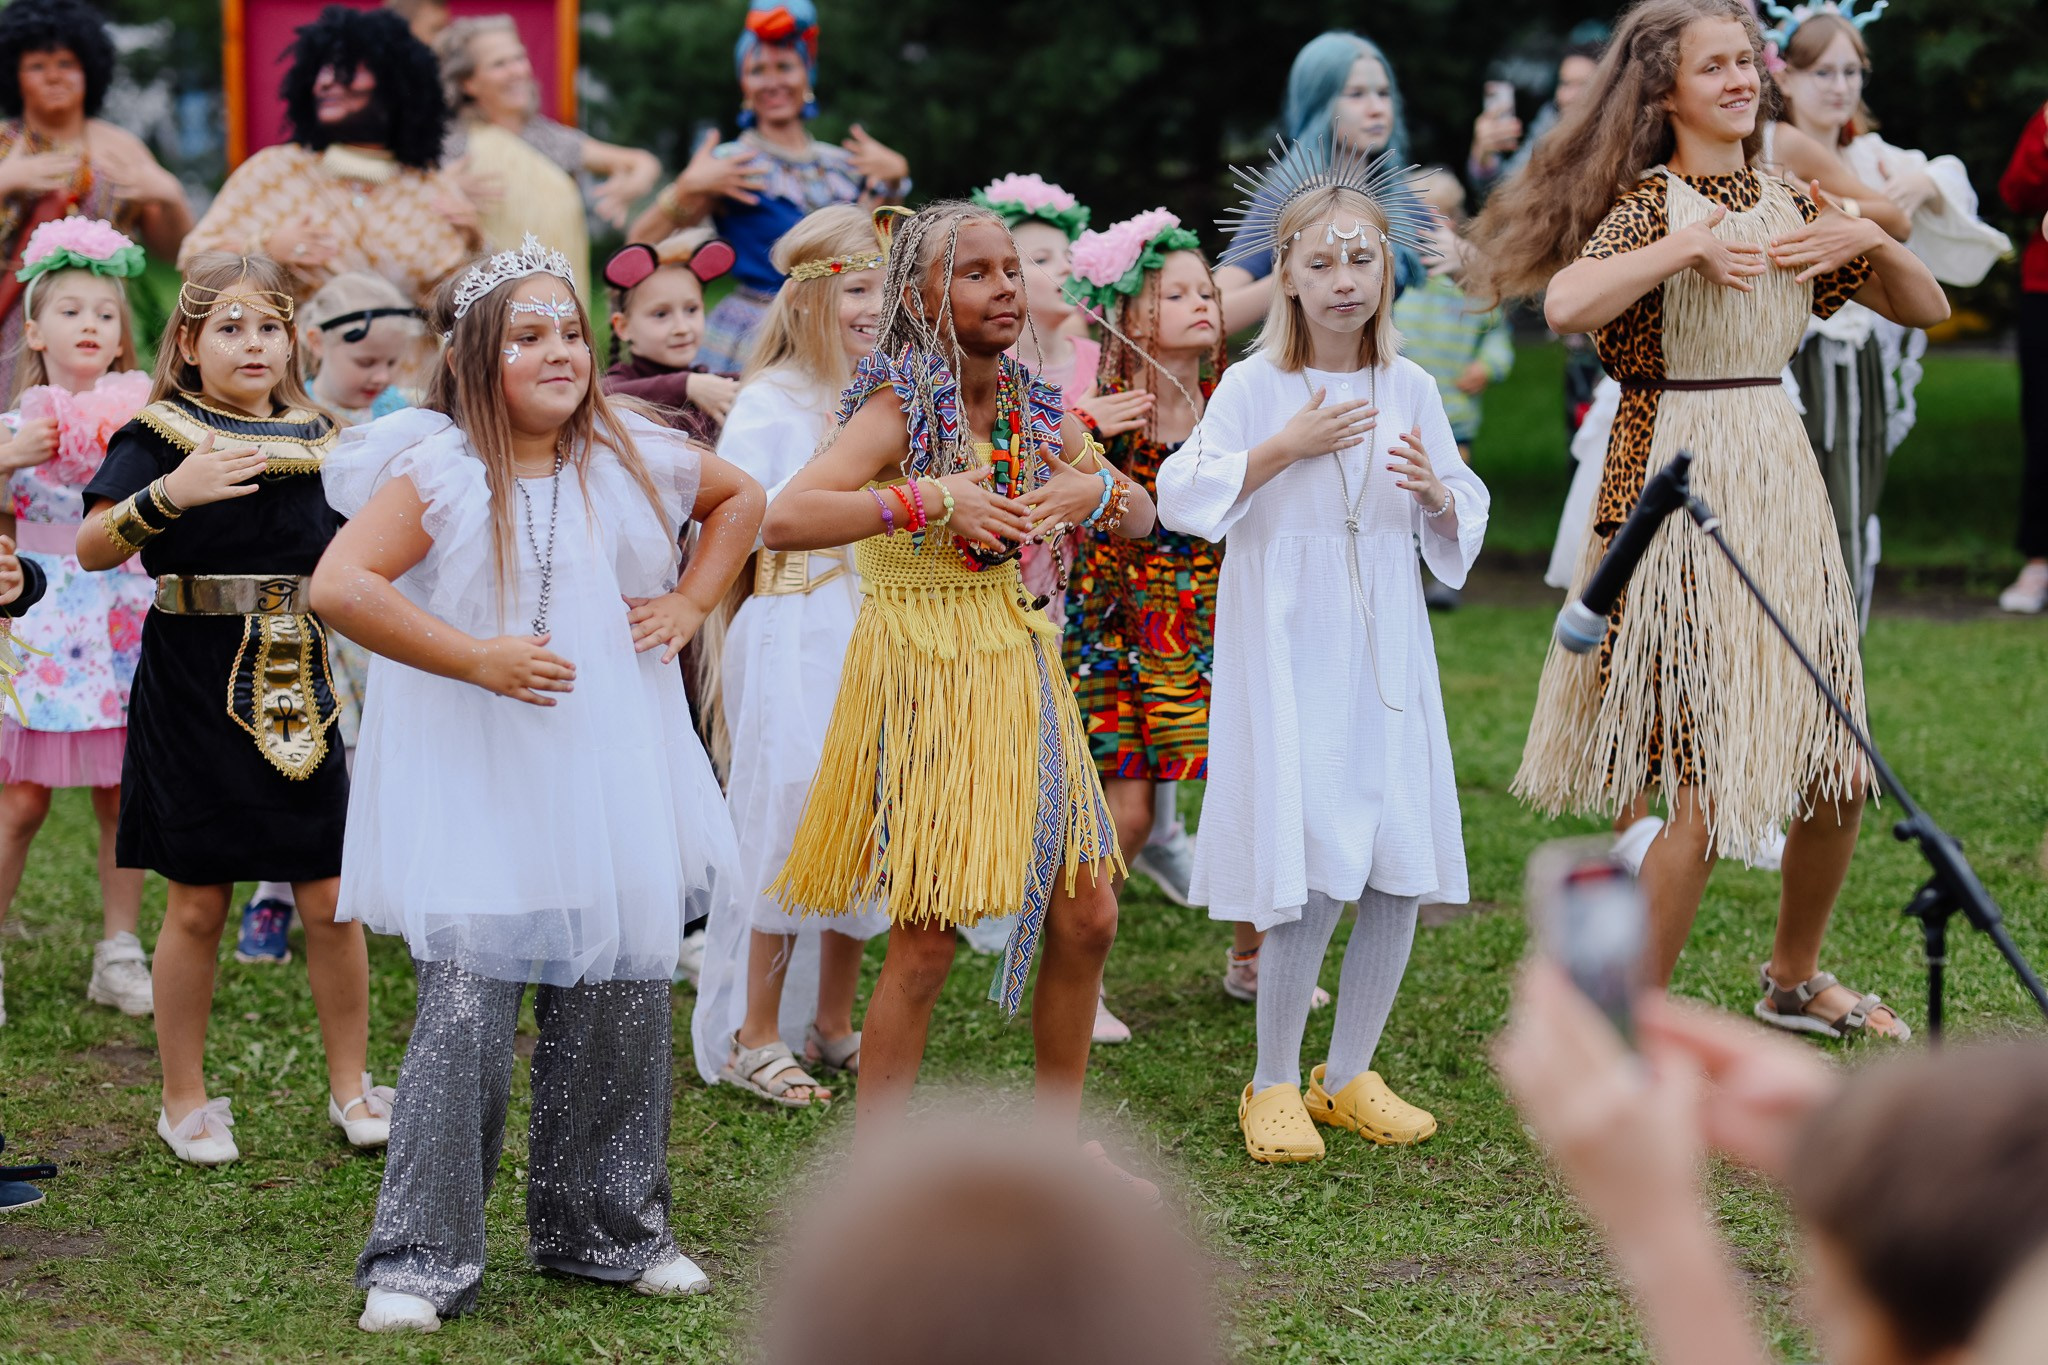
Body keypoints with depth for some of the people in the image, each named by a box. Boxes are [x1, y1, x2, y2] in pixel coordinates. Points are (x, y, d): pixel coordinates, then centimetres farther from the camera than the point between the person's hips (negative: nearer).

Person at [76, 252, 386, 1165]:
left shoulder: (313, 438, 9)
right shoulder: (159, 436, -5)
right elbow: (91, 548, -18)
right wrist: (170, 493, -32)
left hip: (301, 689, 3)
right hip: (193, 690, -3)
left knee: (330, 898, 2)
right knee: (197, 903, 3)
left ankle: (350, 1086, 17)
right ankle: (184, 1100, 17)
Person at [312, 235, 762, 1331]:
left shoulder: (631, 458, 7)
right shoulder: (438, 469, -8)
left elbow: (740, 497, 25)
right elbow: (338, 586, -17)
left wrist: (690, 602, 10)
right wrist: (476, 656, -19)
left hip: (611, 778, 5)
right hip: (474, 784, -5)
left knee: (620, 995, 9)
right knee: (466, 1005, -10)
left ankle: (606, 1230, 25)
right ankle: (422, 1256, 0)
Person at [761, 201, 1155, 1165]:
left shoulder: (1031, 412, 6)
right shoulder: (900, 408, -14)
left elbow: (1141, 519, 16)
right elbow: (783, 519, -29)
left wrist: (1098, 491, -6)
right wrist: (931, 500, -29)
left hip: (1016, 672, 7)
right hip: (920, 677, -7)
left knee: (1086, 917, 9)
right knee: (927, 940, -5)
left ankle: (1059, 1143, 25)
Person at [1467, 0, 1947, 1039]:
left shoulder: (1787, 207, 12)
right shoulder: (1653, 202, -8)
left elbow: (1927, 310, 16)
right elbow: (1566, 304, -28)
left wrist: (1873, 242, -2)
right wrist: (1689, 246, -25)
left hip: (1781, 485, 7)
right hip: (1677, 492, -7)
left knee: (1837, 773, 12)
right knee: (1707, 782, -9)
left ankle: (1794, 982, 34)